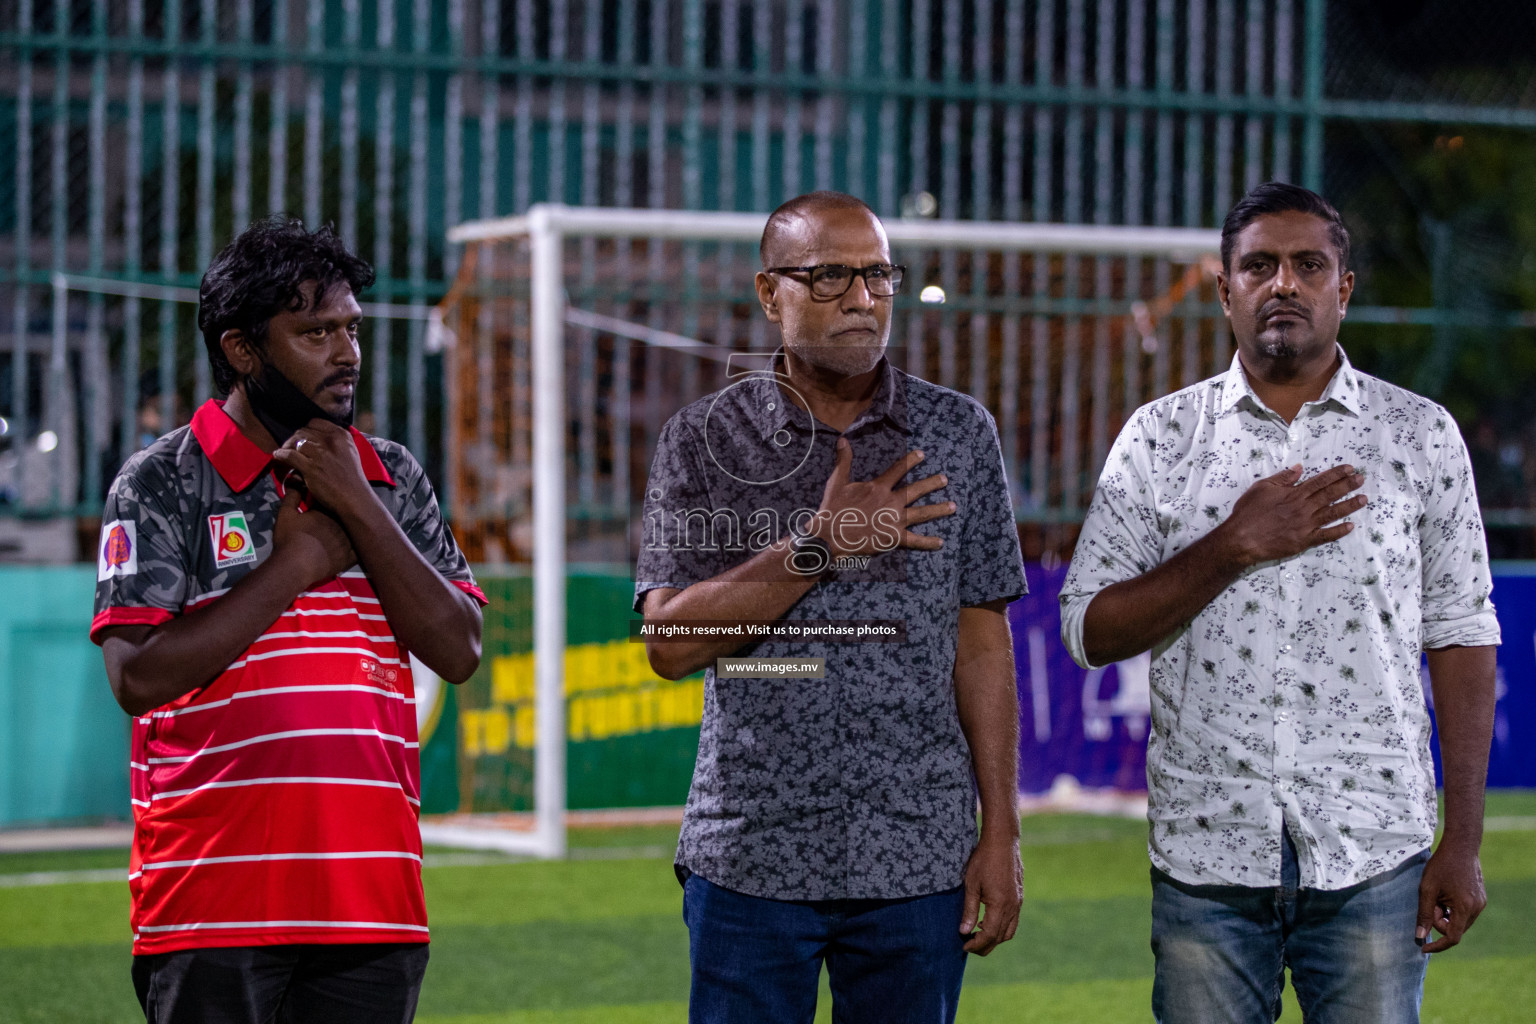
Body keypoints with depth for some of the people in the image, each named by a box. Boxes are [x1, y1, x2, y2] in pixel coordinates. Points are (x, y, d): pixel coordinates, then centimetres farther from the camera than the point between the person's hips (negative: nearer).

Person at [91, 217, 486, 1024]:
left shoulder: (392, 478, 13)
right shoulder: (164, 481, 0)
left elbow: (458, 651, 2)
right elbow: (138, 676, -11)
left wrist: (355, 505, -5)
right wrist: (298, 563, -8)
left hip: (373, 900, 4)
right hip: (211, 902, -4)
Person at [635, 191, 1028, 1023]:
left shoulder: (958, 433, 6)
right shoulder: (704, 441, 2)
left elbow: (981, 643, 6)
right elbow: (670, 643, -7)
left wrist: (1001, 834, 2)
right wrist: (822, 546, -14)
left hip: (918, 860, 1)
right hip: (750, 859, -1)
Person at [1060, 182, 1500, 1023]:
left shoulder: (1420, 435, 5)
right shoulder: (1160, 437, 5)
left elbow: (1461, 639, 4)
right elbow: (1088, 631, 1)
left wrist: (1463, 840, -2)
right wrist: (1235, 547, -11)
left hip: (1374, 856, 0)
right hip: (1205, 852, 1)